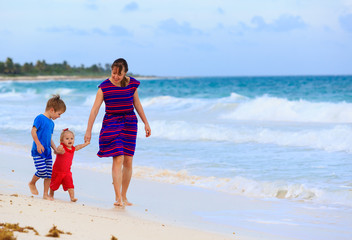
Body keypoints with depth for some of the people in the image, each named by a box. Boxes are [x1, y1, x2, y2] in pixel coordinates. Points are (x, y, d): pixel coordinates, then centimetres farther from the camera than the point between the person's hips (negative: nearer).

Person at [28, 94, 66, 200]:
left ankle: (46, 194, 10)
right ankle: (32, 183, 14)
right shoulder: (40, 118, -9)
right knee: (42, 170, -14)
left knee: (49, 173, 2)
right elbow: (33, 131, -15)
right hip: (38, 151, -8)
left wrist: (55, 149, 15)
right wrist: (38, 144, -21)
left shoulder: (51, 123, 17)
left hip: (47, 152, 8)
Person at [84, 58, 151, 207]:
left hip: (129, 123, 3)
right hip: (112, 122, -3)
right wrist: (88, 131, -11)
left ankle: (124, 196, 16)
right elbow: (95, 109, -9)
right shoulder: (104, 87, -9)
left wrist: (146, 123, 15)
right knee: (118, 159, -15)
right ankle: (117, 197, -15)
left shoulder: (132, 84, 0)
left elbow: (137, 104, 14)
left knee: (128, 161, 3)